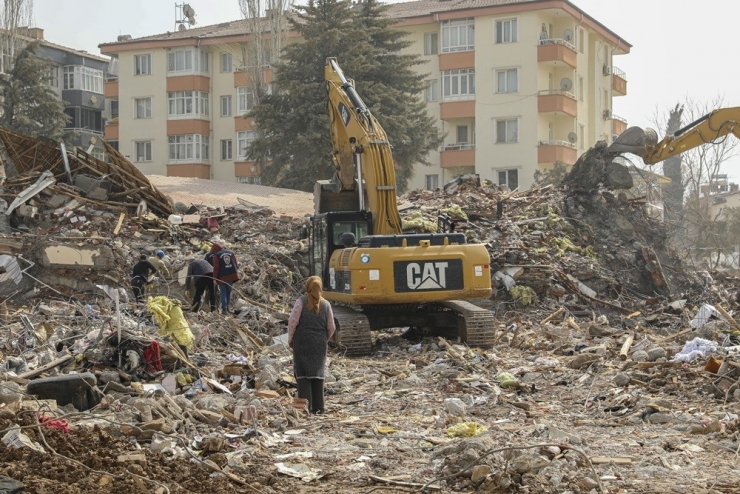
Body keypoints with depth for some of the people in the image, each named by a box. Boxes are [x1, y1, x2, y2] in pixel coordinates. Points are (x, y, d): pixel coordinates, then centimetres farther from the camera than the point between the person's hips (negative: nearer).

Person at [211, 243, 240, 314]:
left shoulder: (216, 255, -5)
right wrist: (236, 272, 24)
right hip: (232, 275, 4)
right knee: (229, 292, 15)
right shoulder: (230, 252, 11)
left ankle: (224, 308, -2)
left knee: (223, 292, 5)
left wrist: (215, 278, -6)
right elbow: (236, 264, 11)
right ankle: (227, 307, 19)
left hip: (222, 277, -4)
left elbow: (216, 268, -9)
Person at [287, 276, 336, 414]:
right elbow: (331, 327, 5)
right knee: (318, 373, 9)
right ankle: (318, 407, 8)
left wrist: (290, 339, 3)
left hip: (302, 342, -3)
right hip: (320, 344, 3)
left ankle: (305, 406, -4)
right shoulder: (326, 304, 3)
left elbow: (293, 321, -10)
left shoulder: (301, 302, -6)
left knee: (303, 373, 2)